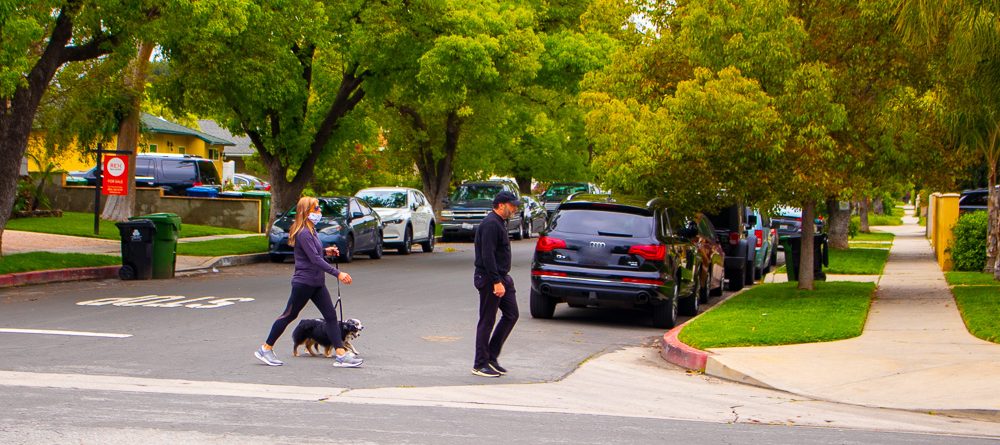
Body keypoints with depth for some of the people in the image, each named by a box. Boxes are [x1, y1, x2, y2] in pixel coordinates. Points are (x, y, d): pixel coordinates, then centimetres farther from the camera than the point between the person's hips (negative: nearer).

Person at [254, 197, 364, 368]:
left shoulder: (310, 230, 12)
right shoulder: (303, 233, -19)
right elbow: (315, 259, -25)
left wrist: (326, 251, 9)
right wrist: (337, 273, -28)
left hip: (316, 283, 9)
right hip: (304, 282, -9)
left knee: (331, 316, 1)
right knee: (289, 315, 3)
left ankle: (341, 354, -2)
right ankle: (265, 349, 16)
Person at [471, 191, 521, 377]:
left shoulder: (499, 223, 16)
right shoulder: (490, 224, -17)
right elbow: (487, 256, -23)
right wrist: (497, 282, -25)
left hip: (501, 278, 10)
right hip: (489, 279, -10)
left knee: (511, 315, 9)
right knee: (487, 321, -3)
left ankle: (491, 357, 15)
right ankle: (480, 365, 4)